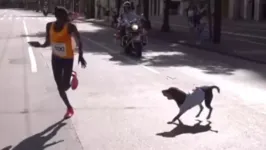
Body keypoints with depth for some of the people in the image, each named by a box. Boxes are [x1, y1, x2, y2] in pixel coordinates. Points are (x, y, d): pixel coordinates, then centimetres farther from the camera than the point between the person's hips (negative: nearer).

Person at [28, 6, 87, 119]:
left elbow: (79, 42, -13)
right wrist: (40, 45, -17)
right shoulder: (49, 26, -8)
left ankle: (72, 76, 29)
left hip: (68, 59, -4)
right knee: (59, 87, 6)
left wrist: (81, 56, -22)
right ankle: (69, 108, 25)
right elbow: (48, 42, 2)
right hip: (55, 58, 4)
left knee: (65, 86, -6)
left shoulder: (70, 27, -19)